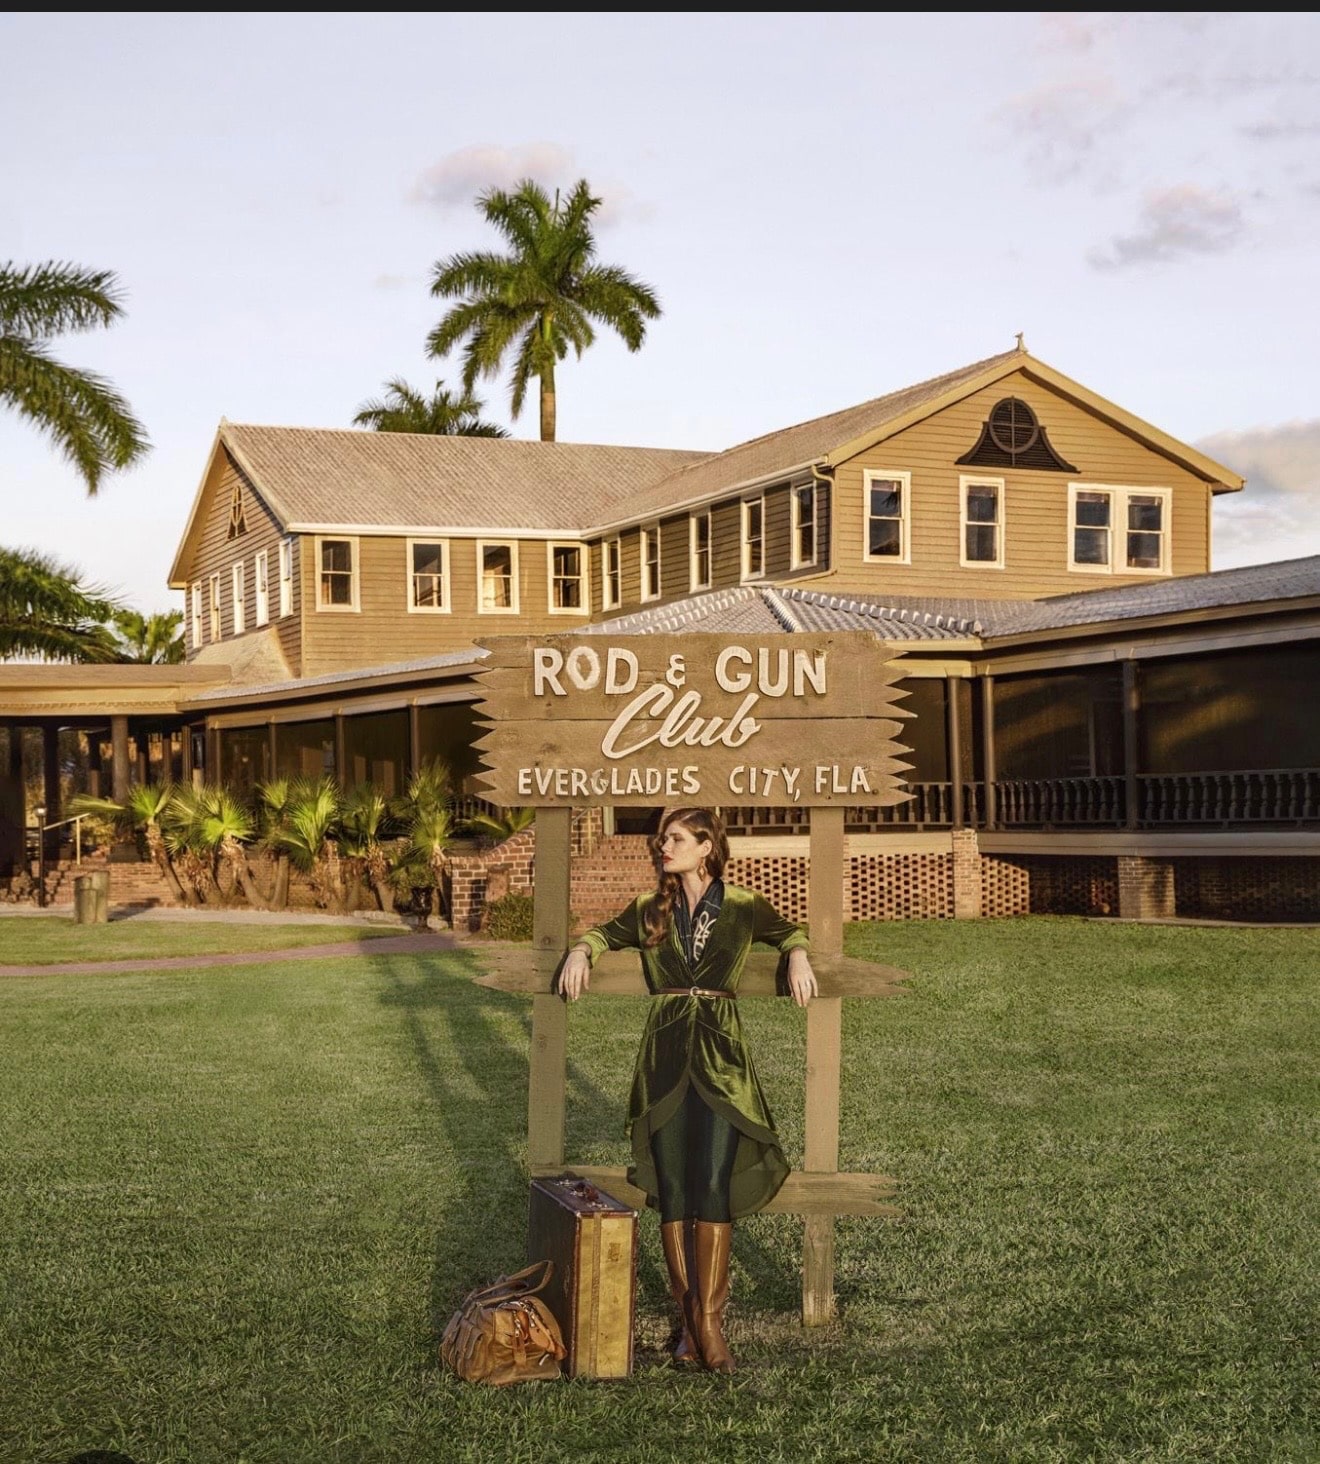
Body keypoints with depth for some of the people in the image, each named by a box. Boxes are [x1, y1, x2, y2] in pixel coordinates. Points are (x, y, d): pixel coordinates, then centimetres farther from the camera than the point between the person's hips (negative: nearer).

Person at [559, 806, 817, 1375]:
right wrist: (580, 952, 3)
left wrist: (798, 957, 1)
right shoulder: (649, 910, 11)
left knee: (714, 1184, -11)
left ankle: (708, 1317, -5)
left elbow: (789, 932, 22)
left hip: (721, 1056, -2)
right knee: (671, 1189, -1)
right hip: (664, 1055, 2)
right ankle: (686, 1315, 7)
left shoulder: (743, 907, 7)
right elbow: (605, 933, 24)